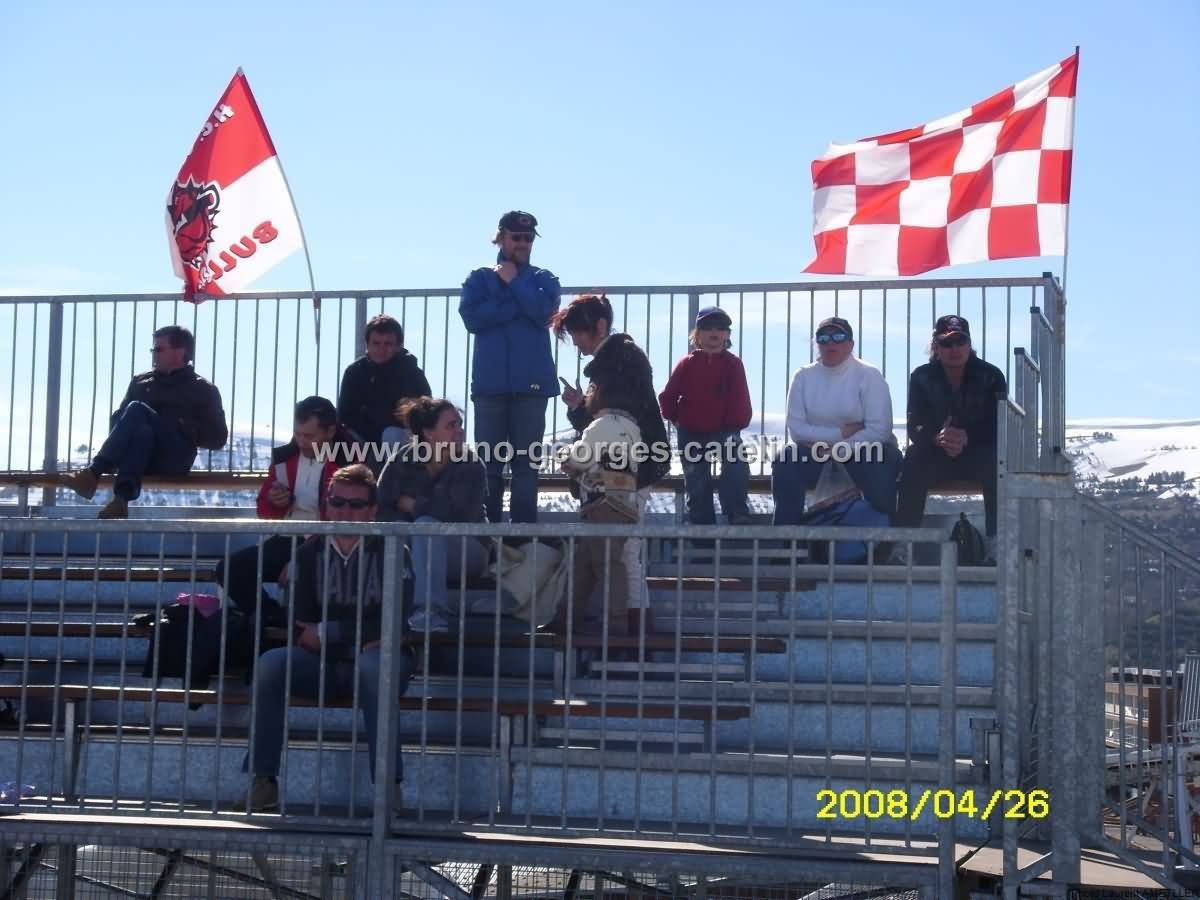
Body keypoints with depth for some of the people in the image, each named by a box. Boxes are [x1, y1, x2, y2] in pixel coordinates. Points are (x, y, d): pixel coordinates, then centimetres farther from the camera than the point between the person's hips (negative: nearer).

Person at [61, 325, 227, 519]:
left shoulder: (203, 390, 17)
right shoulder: (141, 382, 27)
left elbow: (218, 438, 11)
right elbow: (118, 418, 24)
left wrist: (184, 427, -5)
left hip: (174, 461, -3)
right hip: (141, 456, 3)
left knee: (137, 410, -25)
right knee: (142, 431, -33)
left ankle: (93, 474, -37)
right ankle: (122, 499, -55)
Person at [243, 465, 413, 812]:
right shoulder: (310, 553, 11)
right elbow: (301, 631, 5)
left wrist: (324, 631, -2)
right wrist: (361, 635, -10)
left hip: (375, 658, -3)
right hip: (323, 665, 3)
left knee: (372, 666, -37)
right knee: (271, 663, -24)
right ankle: (262, 778, -21)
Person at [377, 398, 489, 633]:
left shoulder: (471, 466, -12)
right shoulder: (402, 461, -4)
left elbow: (460, 516, -24)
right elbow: (380, 510, -11)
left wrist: (414, 505, -16)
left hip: (465, 549, -2)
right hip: (411, 554, 2)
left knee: (427, 525, -31)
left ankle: (429, 610, -41)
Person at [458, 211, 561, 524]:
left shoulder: (543, 279, 13)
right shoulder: (479, 278, 13)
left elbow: (544, 312, -7)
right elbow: (472, 317, -5)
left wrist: (514, 281, -2)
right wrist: (518, 307, -7)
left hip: (531, 383, 0)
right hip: (490, 382, 0)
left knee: (526, 462, -1)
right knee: (488, 462, -2)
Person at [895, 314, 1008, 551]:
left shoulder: (991, 376, -4)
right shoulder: (922, 377, 0)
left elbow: (998, 426, -14)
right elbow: (915, 427, -10)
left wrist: (968, 438, -35)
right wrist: (938, 438, -35)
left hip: (979, 455, -1)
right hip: (937, 456, 1)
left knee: (996, 462, -33)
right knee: (914, 457, -30)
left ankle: (997, 540, -32)